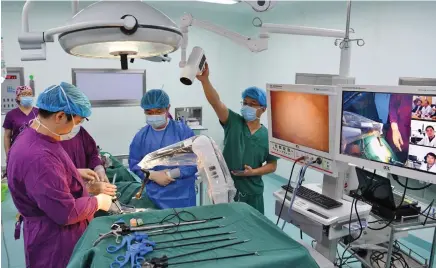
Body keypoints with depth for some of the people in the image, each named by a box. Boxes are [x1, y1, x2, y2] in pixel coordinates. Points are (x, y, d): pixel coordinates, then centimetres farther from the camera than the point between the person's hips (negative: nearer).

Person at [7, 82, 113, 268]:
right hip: (55, 242, -10)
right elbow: (66, 212, -30)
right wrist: (98, 202, -15)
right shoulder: (37, 157, -33)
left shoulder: (33, 137, 0)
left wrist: (76, 173, 9)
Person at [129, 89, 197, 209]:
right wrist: (153, 175, -11)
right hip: (154, 196, 2)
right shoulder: (141, 135, 4)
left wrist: (171, 174, -16)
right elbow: (134, 164, 5)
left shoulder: (183, 131, -5)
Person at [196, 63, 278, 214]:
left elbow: (272, 165, 4)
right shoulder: (233, 122, -4)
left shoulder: (267, 136, -1)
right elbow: (215, 102, -21)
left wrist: (253, 172, -14)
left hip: (252, 193, 1)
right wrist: (204, 79, -36)